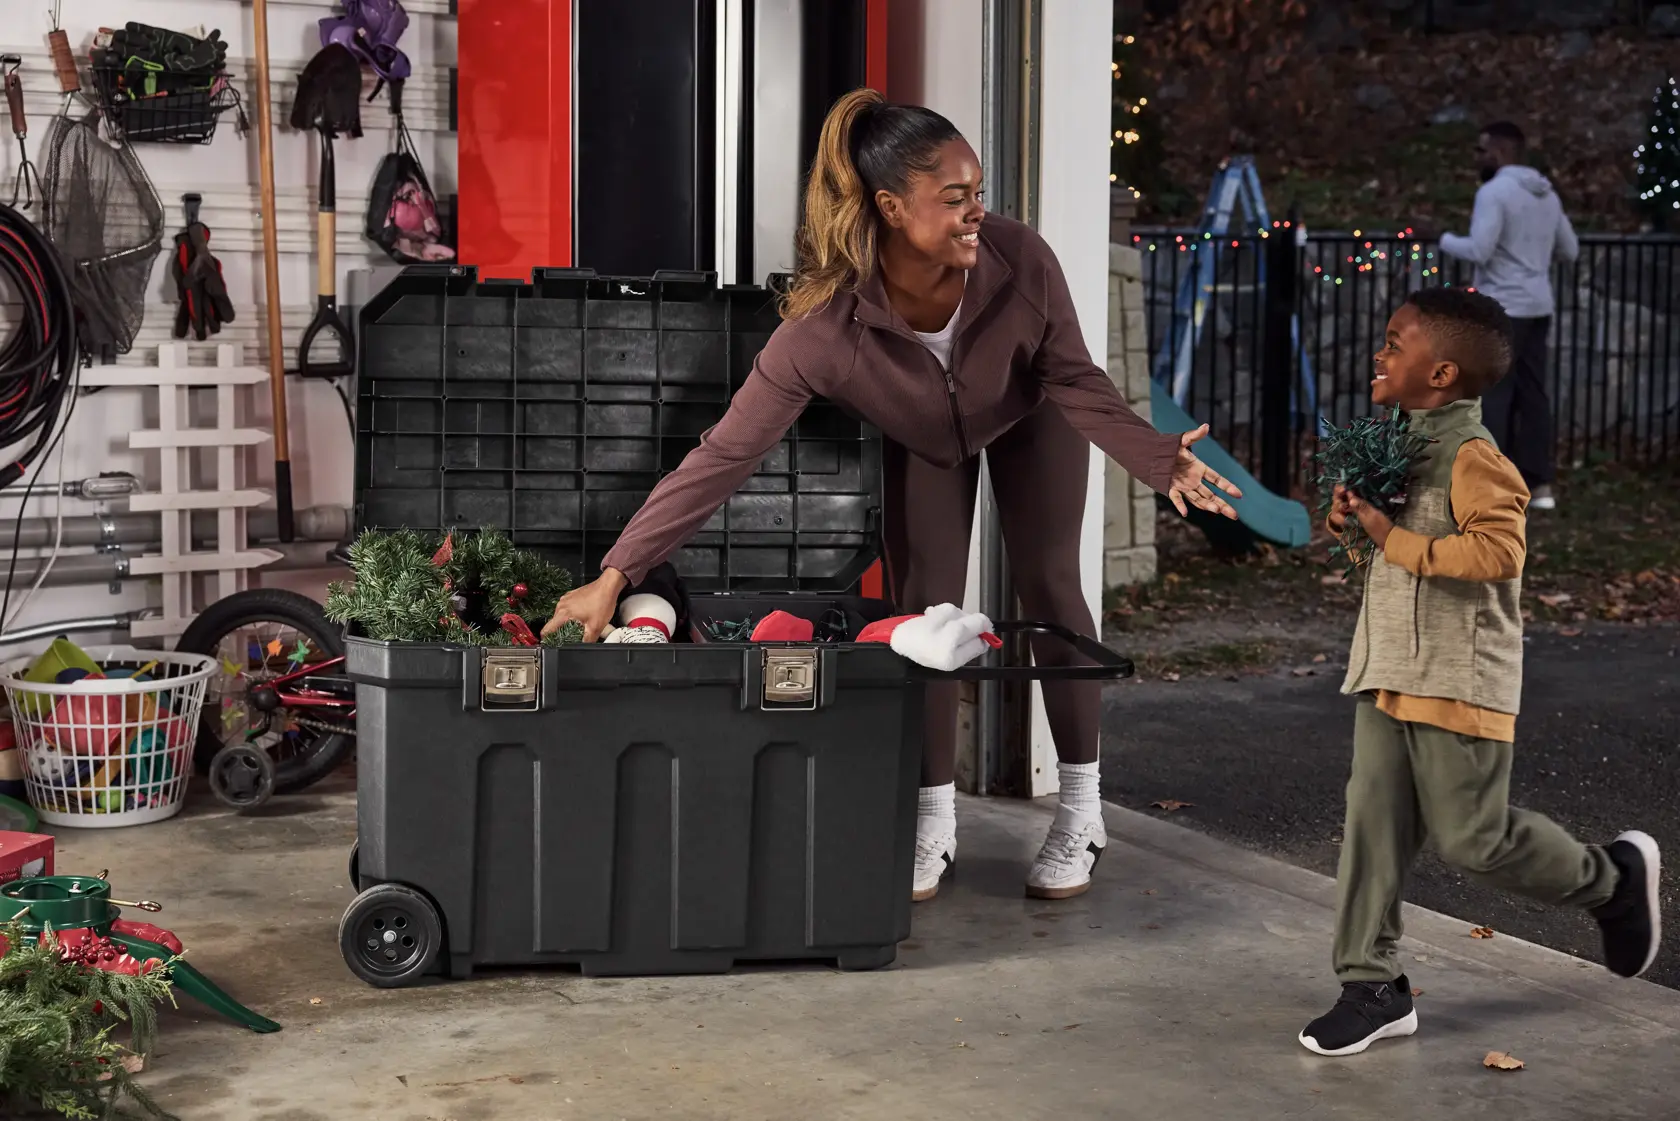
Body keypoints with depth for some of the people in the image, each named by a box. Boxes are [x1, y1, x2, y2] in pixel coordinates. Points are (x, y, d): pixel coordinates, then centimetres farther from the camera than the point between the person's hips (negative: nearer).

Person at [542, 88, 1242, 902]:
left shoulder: (1019, 259, -39)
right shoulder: (825, 327, -42)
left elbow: (1075, 381, -22)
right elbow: (725, 455, -38)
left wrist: (1161, 460, -37)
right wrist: (614, 576, -40)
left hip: (1027, 418, 0)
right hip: (924, 440, 0)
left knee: (1047, 585, -1)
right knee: (922, 604, -2)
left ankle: (1081, 811, 13)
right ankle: (935, 822, 13)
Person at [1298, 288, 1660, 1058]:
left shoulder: (1472, 456, -18)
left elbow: (1498, 551, -30)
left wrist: (1394, 539, -25)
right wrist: (1359, 512, 5)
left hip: (1456, 684, -8)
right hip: (1389, 676, 8)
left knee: (1472, 840, 1)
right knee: (1372, 826, 4)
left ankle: (1614, 879, 26)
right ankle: (1372, 986, 11)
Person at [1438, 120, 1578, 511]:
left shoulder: (1494, 191, -12)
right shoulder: (1547, 193, 14)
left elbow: (1478, 251, -20)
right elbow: (1570, 250, 18)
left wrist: (1446, 240, -4)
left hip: (1503, 309, -8)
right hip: (1538, 307, 8)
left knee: (1492, 397, -4)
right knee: (1532, 393, 10)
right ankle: (1539, 484, 10)